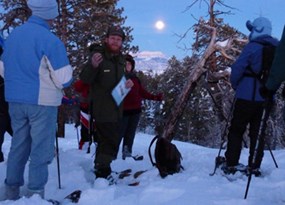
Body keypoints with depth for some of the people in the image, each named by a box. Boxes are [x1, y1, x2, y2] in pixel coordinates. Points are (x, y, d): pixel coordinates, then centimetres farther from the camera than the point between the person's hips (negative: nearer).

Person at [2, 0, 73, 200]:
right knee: (40, 149, 2)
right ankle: (35, 193, 7)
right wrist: (68, 74, 6)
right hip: (42, 101, -7)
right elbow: (64, 79, -15)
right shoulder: (50, 40, -15)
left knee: (18, 145, 16)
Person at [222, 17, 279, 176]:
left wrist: (235, 84, 2)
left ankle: (231, 165, 5)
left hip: (247, 96, -6)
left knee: (236, 130, 4)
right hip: (266, 97, 6)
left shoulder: (253, 46, -9)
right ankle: (255, 166, 11)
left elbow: (238, 67, -13)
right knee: (257, 132, 10)